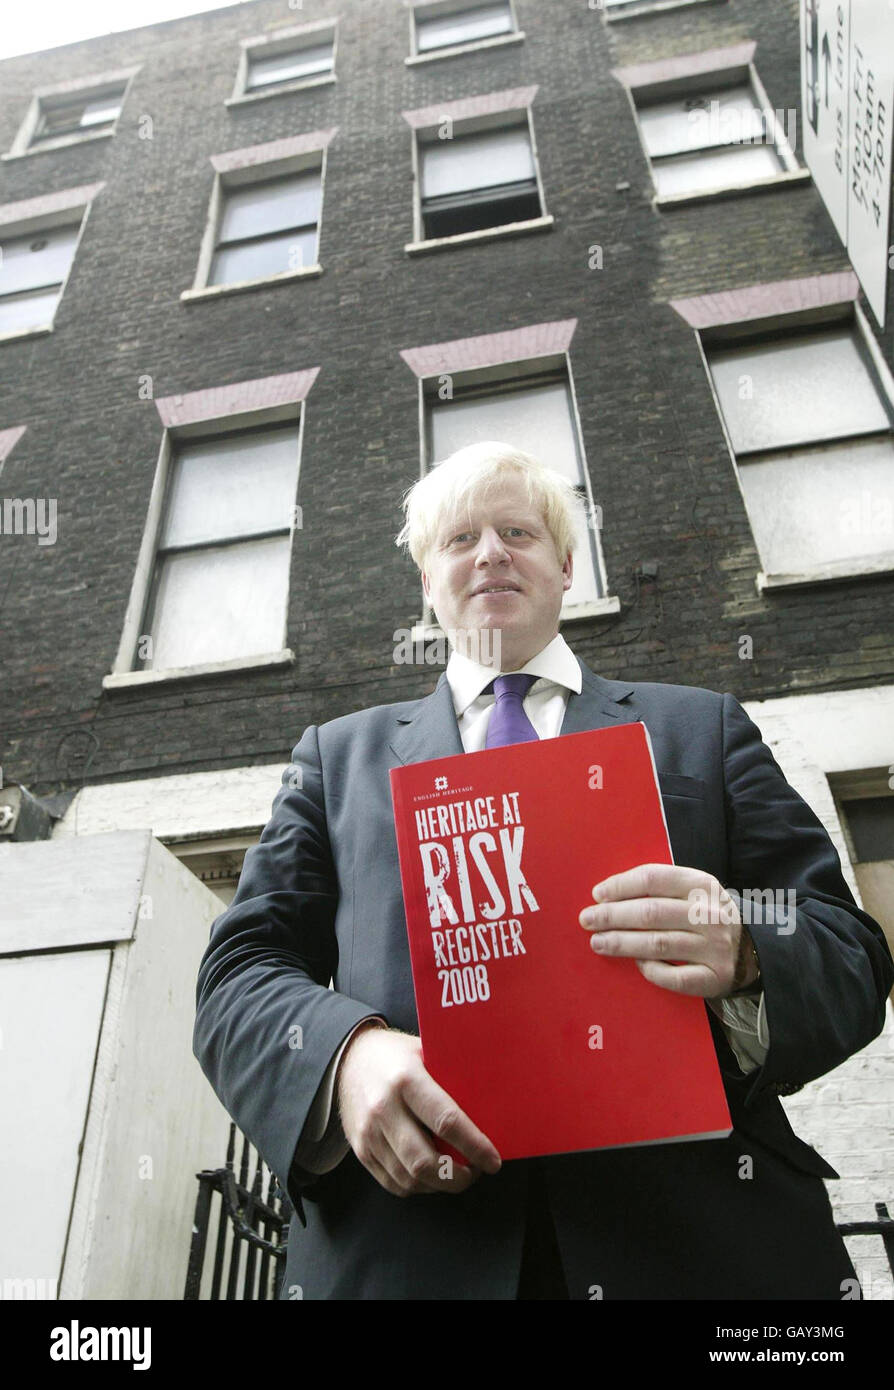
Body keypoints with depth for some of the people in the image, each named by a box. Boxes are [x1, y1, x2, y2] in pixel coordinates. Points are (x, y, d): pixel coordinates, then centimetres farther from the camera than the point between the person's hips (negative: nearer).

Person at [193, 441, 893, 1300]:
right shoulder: (339, 754, 13)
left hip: (704, 1237, 1)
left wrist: (743, 960, -19)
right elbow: (239, 977, 5)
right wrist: (347, 1051, -18)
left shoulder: (704, 729, 11)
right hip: (403, 1249, 1)